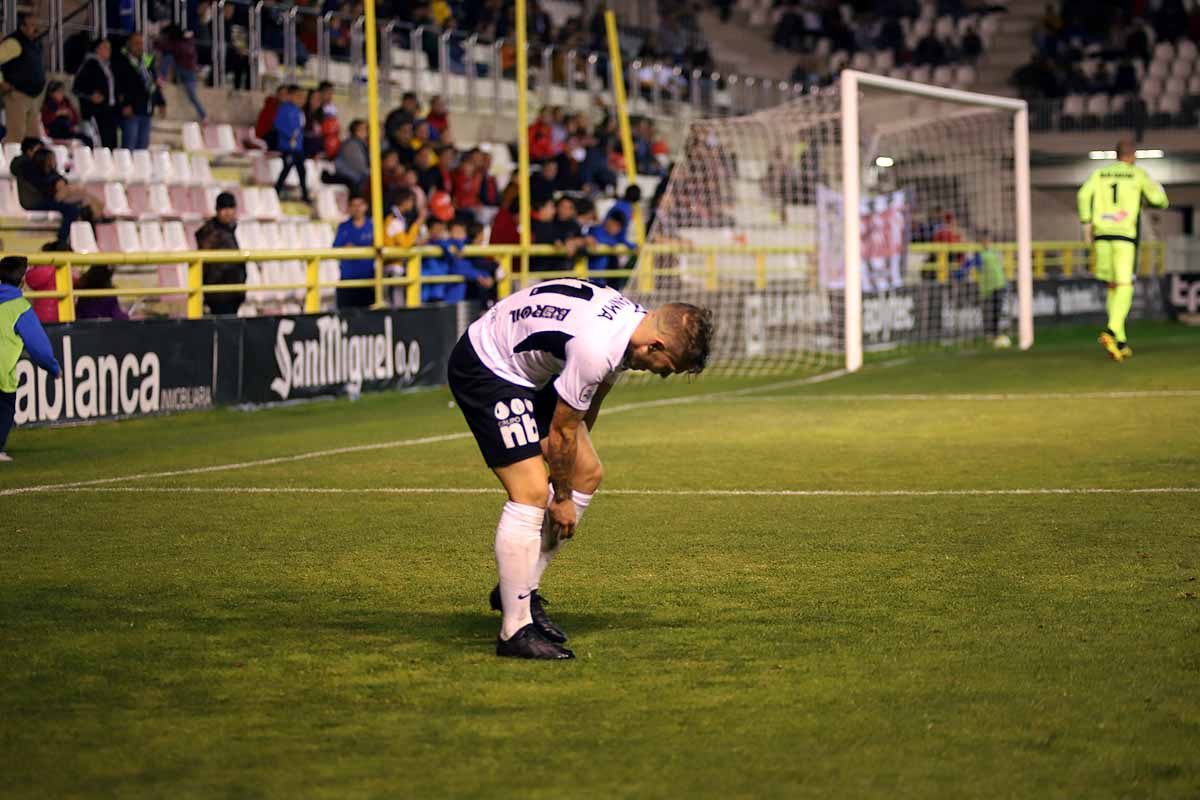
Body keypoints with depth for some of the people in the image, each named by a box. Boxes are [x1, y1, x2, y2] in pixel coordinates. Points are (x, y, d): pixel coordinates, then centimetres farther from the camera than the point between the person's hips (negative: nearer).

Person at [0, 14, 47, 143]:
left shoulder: (36, 43, 14)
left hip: (32, 97, 9)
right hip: (17, 95, -9)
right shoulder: (14, 43, -14)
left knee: (32, 135, 8)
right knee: (16, 134, -14)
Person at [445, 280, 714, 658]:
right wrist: (563, 498, -5)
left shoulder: (633, 319, -4)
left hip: (529, 373, 11)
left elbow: (592, 396, 13)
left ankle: (521, 589, 18)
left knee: (588, 474, 10)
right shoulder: (596, 349, -33)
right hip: (483, 368, -11)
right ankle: (515, 632, -11)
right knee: (531, 493, -17)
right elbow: (561, 431, -19)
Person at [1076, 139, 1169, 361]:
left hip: (1102, 234, 4)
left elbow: (1084, 195, -3)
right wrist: (1157, 188, 26)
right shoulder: (1138, 174, 3)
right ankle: (1111, 331, -32)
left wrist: (1086, 224, 1)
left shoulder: (1100, 174, 12)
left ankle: (1121, 342, 11)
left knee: (1113, 287, 14)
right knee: (1125, 287, -8)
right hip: (1125, 234, -4)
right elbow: (1159, 201, 5)